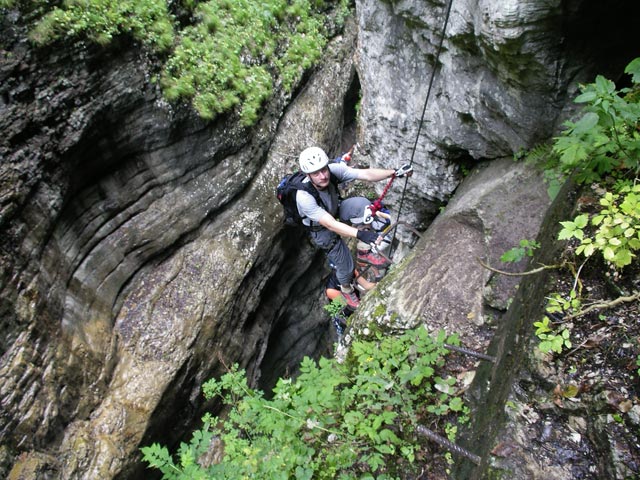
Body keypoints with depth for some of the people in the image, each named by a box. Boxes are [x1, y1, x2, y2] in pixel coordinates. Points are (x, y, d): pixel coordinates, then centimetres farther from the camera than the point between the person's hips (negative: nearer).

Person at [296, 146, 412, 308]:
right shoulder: (304, 197, -40)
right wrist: (359, 234, -54)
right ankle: (346, 289, 35)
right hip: (321, 230, -5)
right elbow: (330, 224, -43)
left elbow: (366, 174, -32)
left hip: (336, 211, 6)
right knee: (346, 266, -1)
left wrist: (395, 172, -44)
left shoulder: (333, 170, -28)